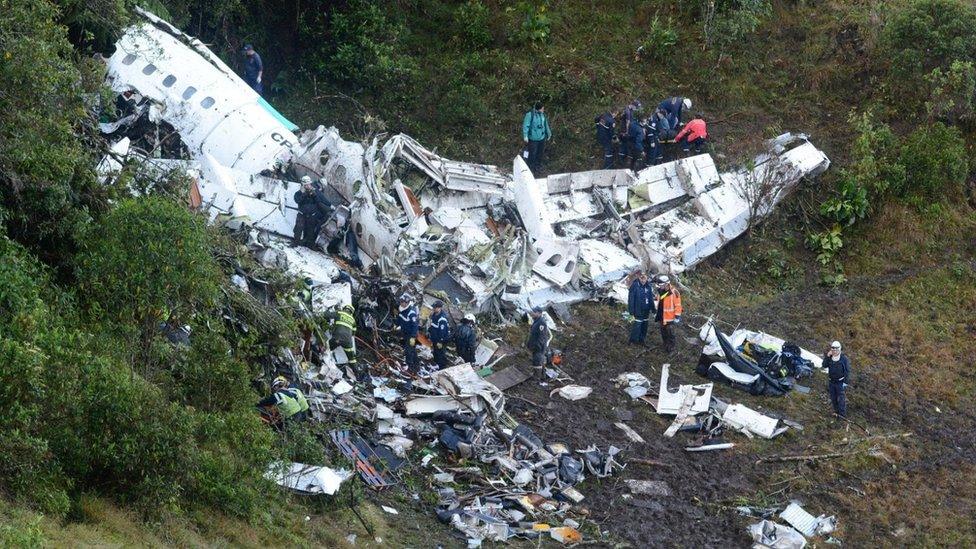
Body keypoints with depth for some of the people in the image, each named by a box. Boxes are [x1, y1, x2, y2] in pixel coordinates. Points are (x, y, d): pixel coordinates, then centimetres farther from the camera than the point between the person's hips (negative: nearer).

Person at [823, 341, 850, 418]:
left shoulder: (844, 358, -12)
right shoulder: (830, 357, 2)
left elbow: (847, 371, -10)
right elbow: (824, 365, -10)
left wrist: (845, 382, -13)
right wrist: (827, 356, -21)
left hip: (840, 382, -5)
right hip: (832, 382, 5)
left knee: (841, 399, -4)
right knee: (833, 398, 14)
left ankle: (842, 414, 2)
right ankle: (836, 412, 28)